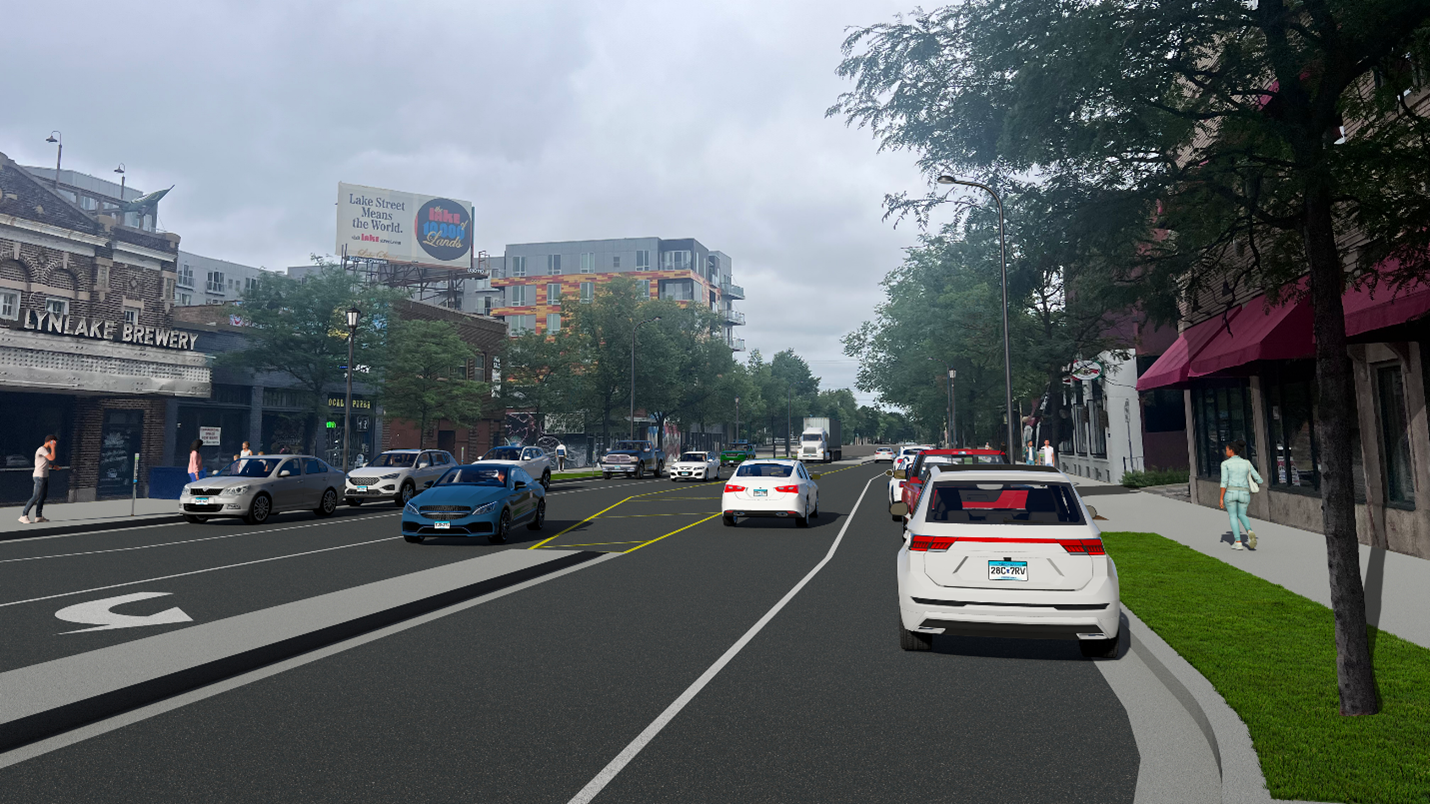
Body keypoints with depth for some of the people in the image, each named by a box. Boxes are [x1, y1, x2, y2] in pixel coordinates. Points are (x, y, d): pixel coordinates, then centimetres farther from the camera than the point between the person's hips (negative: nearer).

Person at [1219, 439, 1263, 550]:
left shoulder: (1225, 463, -3)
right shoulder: (1247, 463, 8)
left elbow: (1224, 482, -10)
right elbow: (1259, 480, 11)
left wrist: (1221, 499, -7)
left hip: (1230, 492, -3)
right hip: (1244, 494, 3)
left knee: (1233, 517, 11)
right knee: (1241, 515, 20)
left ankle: (1238, 542, -2)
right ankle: (1250, 532, -11)